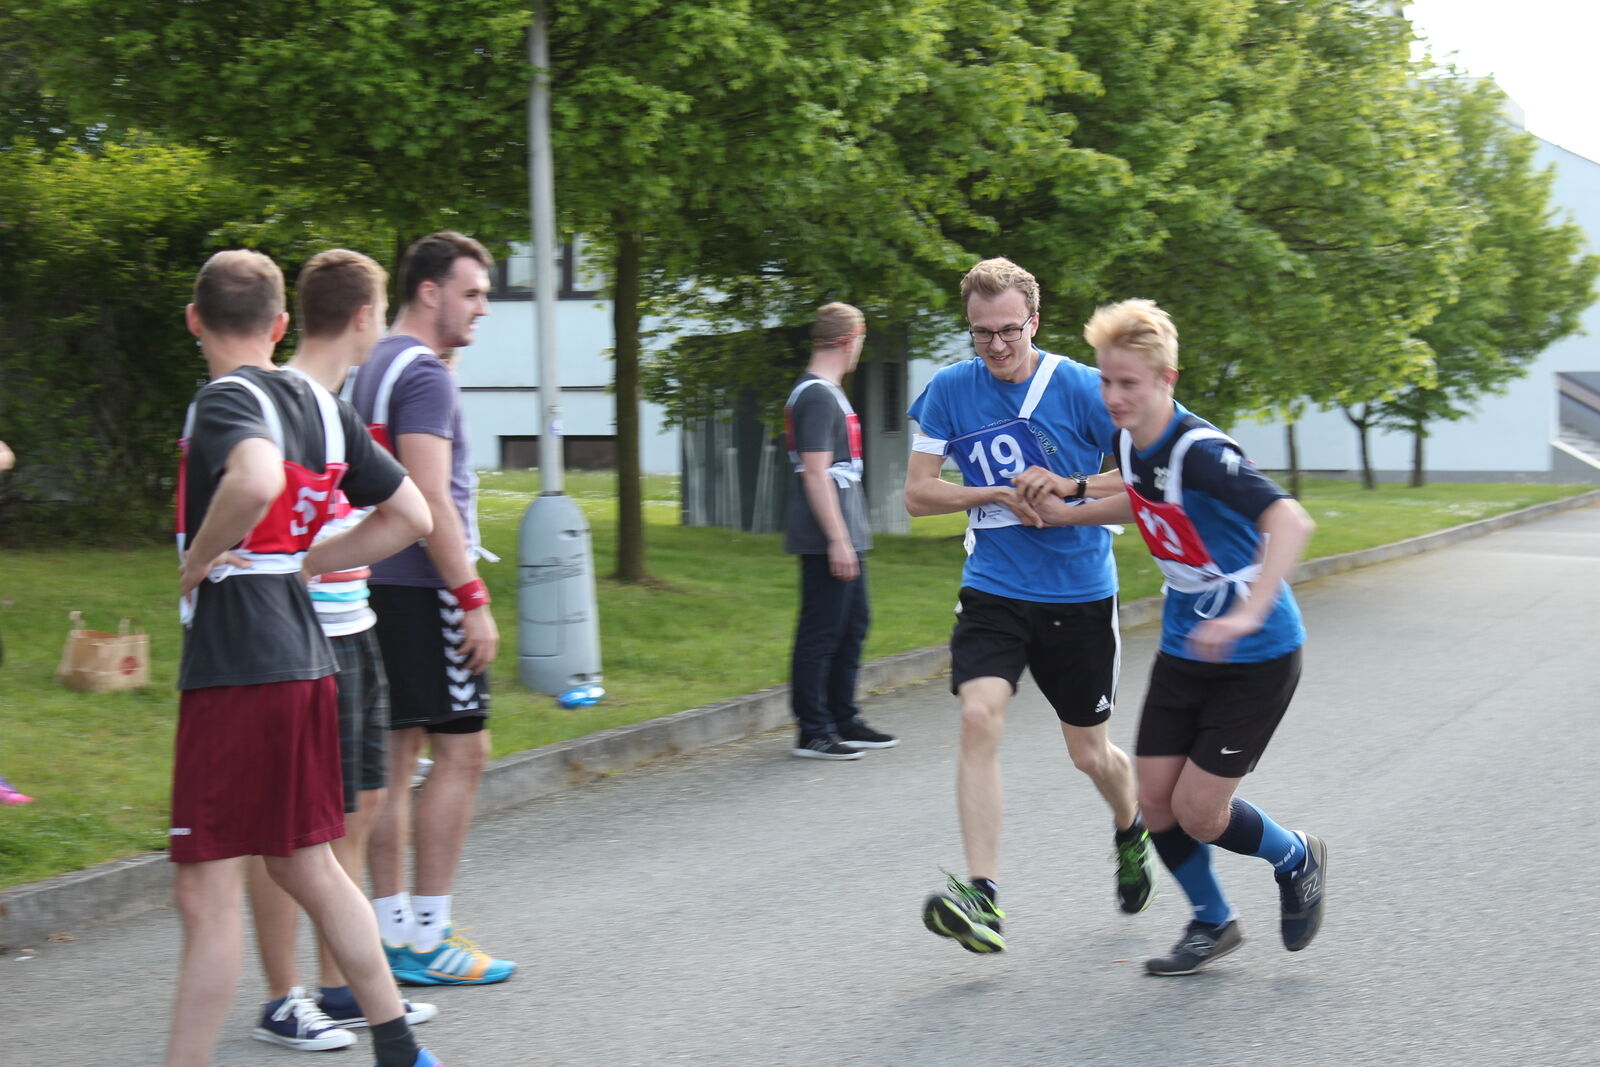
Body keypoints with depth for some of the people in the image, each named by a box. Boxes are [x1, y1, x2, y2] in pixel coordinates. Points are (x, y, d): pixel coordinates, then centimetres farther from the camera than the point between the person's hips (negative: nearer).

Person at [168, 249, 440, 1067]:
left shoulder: (226, 400, -12)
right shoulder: (321, 405, 11)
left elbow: (257, 480, -35)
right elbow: (410, 515, 17)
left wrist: (199, 560, -18)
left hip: (233, 663, -8)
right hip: (306, 655, 8)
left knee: (206, 893, -5)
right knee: (307, 864, 20)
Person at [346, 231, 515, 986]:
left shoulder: (375, 369, 18)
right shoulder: (424, 374, -13)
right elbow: (430, 501, -20)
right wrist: (473, 599, -19)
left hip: (381, 585, 10)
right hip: (422, 586, -10)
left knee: (397, 753, 10)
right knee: (461, 751, -5)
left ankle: (392, 931, 13)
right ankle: (426, 935, -3)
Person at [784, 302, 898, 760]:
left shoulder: (828, 392, 18)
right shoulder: (817, 396, -15)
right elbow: (815, 473, -21)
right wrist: (838, 538, -22)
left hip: (845, 534, 11)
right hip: (827, 538, -11)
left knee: (853, 624, 15)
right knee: (821, 631, -6)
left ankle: (844, 721, 23)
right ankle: (812, 731, -1)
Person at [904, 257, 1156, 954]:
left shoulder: (1079, 387, -9)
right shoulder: (950, 390, -1)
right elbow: (917, 492, 1)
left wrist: (1070, 486, -18)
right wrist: (999, 495, -12)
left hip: (1080, 597, -1)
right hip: (993, 593, 1)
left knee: (1089, 755, 11)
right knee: (979, 717, -22)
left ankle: (1130, 830, 46)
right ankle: (981, 897, -22)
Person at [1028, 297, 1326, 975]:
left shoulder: (1200, 452, -27)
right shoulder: (1130, 441, -1)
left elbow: (1289, 520, -41)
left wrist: (1248, 615, -51)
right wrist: (1070, 513, 12)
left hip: (1256, 657, -7)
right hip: (1184, 646, 7)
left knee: (1197, 811, -6)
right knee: (1155, 799, 4)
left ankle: (1295, 858, 25)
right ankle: (1212, 924, 27)